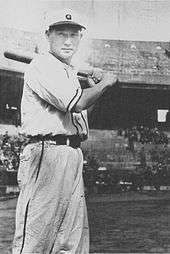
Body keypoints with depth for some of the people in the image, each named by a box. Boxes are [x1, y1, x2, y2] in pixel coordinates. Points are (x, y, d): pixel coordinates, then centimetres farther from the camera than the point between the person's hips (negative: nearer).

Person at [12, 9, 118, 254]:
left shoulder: (71, 72, 24)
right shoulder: (42, 65, -5)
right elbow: (77, 103, -17)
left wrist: (95, 80, 15)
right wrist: (105, 82, -2)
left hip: (74, 155, 9)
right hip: (48, 153, -9)